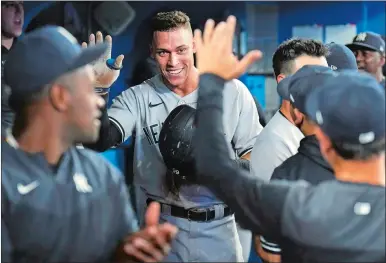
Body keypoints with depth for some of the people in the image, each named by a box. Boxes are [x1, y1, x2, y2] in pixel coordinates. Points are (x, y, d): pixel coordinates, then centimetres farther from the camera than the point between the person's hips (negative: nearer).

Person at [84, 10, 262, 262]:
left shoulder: (233, 91, -2)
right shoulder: (137, 98, -2)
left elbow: (253, 151, 3)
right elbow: (100, 141, -15)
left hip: (218, 227, 0)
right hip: (160, 225, 0)